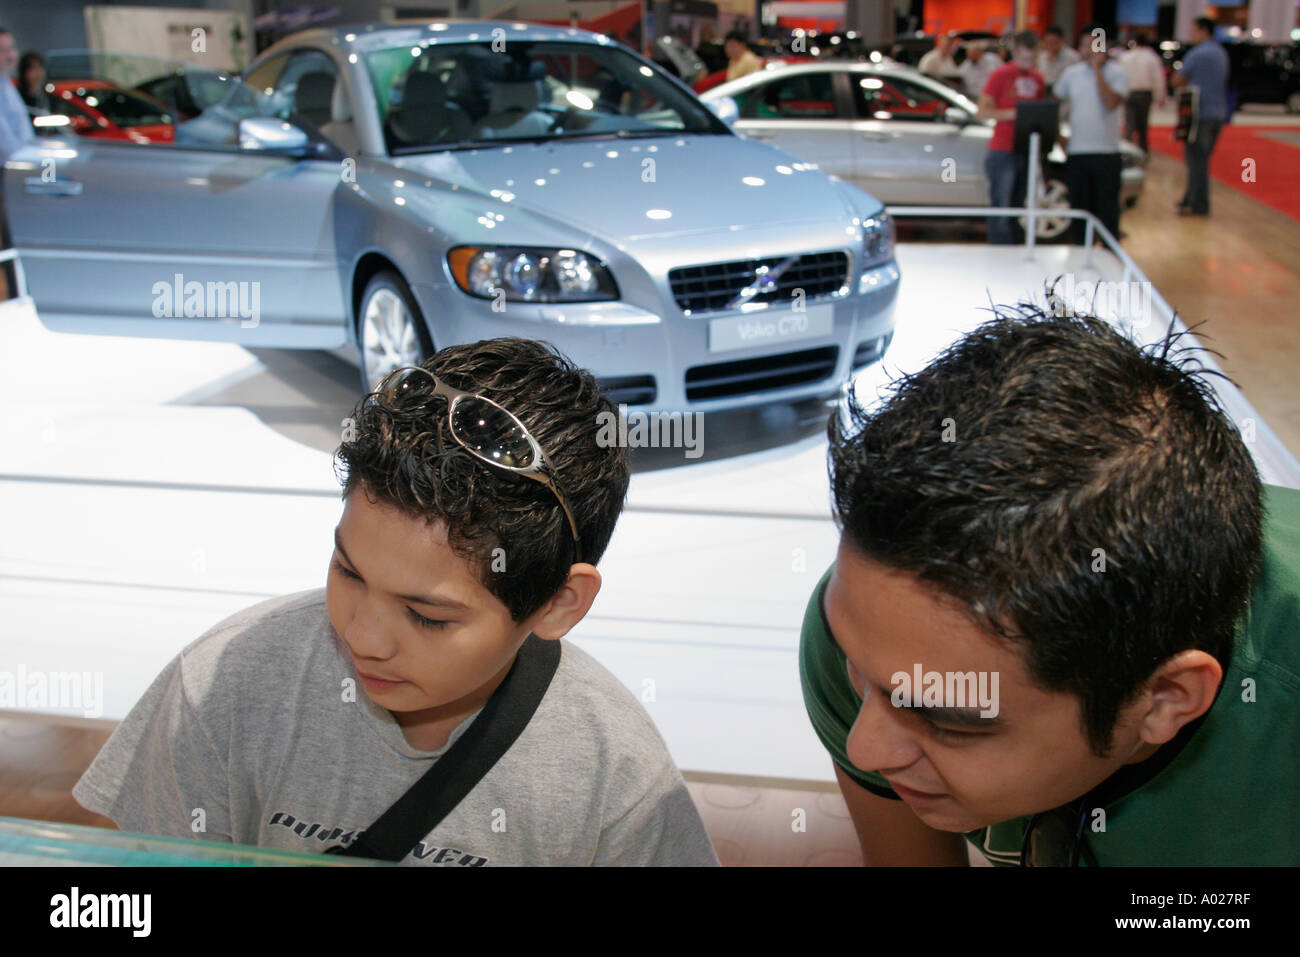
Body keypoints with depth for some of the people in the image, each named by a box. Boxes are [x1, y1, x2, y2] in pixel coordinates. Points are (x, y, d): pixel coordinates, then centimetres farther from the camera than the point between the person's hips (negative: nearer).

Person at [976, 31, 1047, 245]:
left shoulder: (1037, 79, 13)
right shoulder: (1000, 75, -4)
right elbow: (983, 111, -9)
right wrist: (1012, 113, -20)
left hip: (1027, 151, 6)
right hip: (1003, 152, -6)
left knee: (1018, 206, 11)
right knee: (1000, 208, -7)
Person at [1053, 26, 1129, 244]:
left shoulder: (1117, 73, -2)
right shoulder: (1071, 74, 9)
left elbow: (1111, 103, -18)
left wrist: (1097, 70, -14)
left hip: (1106, 154, -3)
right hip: (1076, 154, 3)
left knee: (1107, 213, 0)